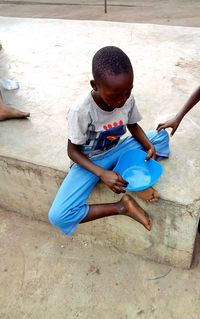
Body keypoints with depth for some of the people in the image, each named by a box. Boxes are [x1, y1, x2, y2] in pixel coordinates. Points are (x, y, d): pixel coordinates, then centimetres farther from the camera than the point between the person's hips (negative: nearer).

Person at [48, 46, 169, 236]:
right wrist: (102, 173, -32)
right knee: (58, 217, -24)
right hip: (90, 161, -4)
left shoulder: (128, 99, -16)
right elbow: (73, 151, -17)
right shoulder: (81, 110, -29)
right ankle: (122, 207, -13)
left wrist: (149, 146, -17)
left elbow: (133, 126, 4)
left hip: (115, 151, 4)